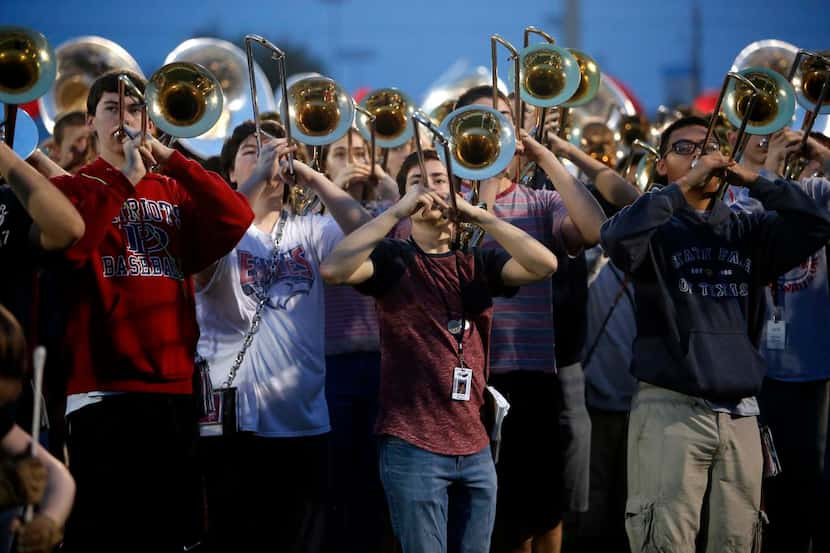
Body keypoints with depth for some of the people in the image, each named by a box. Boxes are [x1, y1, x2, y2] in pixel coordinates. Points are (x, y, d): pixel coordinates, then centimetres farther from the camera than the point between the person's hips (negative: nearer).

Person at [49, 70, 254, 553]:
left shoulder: (176, 192, 16)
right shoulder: (73, 188, 6)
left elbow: (237, 219, -2)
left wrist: (170, 159, -6)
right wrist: (127, 179, -12)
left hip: (175, 388, 4)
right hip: (102, 390, -4)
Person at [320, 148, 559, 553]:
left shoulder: (478, 264, 11)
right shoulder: (393, 258, 1)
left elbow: (545, 265, -6)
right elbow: (333, 269, -18)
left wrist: (478, 215, -11)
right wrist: (398, 212, -17)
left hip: (475, 447, 4)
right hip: (412, 446, -4)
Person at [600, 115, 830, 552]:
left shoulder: (747, 231, 14)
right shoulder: (657, 229, 3)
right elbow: (617, 238, -19)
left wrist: (753, 182, -2)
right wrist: (684, 186, -16)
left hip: (740, 413, 4)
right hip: (670, 409, -4)